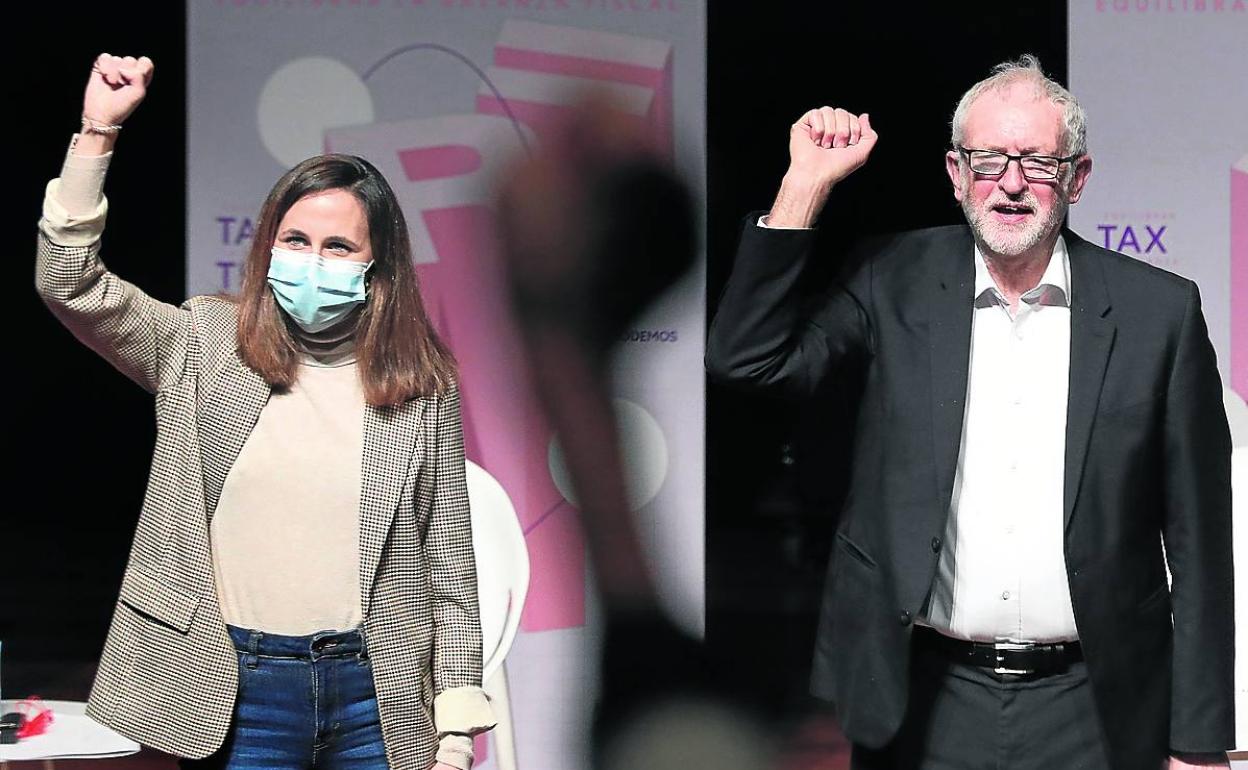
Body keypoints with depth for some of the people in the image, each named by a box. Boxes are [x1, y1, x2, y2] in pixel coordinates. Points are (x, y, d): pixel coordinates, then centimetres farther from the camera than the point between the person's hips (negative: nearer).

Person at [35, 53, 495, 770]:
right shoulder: (204, 346, 3)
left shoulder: (423, 386, 2)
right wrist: (99, 132, -15)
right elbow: (69, 283, -8)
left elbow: (449, 563, 4)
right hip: (235, 694, 0)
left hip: (377, 689, 0)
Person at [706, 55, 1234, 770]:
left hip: (1093, 710, 0)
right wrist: (807, 184, -12)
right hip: (929, 707, 1)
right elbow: (748, 359, -8)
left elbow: (1199, 542, 0)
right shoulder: (893, 282, 2)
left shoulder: (1161, 310, -2)